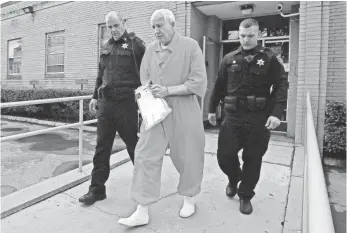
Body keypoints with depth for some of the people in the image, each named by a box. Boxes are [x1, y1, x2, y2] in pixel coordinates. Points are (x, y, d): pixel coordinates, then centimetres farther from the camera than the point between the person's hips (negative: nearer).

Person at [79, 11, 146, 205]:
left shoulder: (135, 43, -1)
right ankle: (97, 189, 18)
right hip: (105, 102, 6)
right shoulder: (107, 47, 17)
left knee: (133, 143, 6)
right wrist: (95, 96, 18)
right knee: (102, 146, 7)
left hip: (126, 102, -5)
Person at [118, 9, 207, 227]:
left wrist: (168, 90, -17)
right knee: (146, 156, -1)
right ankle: (142, 211, 11)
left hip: (184, 112, -3)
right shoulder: (150, 49, 7)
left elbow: (198, 83, -13)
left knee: (188, 157, 10)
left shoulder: (190, 46, -6)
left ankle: (189, 198, 36)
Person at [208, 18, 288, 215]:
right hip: (233, 116, 2)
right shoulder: (229, 59, 9)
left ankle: (246, 195, 27)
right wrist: (212, 109, 13)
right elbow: (219, 86, 13)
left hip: (258, 118, -1)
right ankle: (234, 179, 32)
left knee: (252, 159, 5)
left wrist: (276, 113, -15)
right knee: (224, 155, -2)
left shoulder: (269, 58, 3)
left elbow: (281, 85, -3)